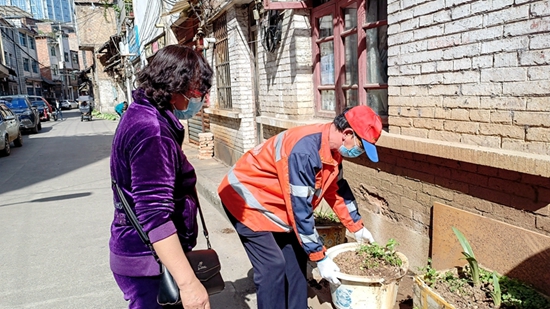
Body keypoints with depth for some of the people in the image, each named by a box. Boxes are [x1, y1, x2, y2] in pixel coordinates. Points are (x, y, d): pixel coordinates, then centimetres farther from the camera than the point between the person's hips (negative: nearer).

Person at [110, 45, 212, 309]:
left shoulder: (144, 114, 8)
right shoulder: (151, 130, -25)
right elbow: (154, 216, -30)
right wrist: (188, 282, -29)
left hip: (145, 255, 10)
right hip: (149, 262, -10)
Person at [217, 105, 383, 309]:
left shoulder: (331, 148, -5)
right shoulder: (305, 151, -34)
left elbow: (337, 188, 11)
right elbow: (300, 210, -30)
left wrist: (357, 227, 17)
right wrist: (320, 258, -22)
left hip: (273, 200, 9)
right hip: (246, 197, -9)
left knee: (295, 256, 8)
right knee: (273, 266, -12)